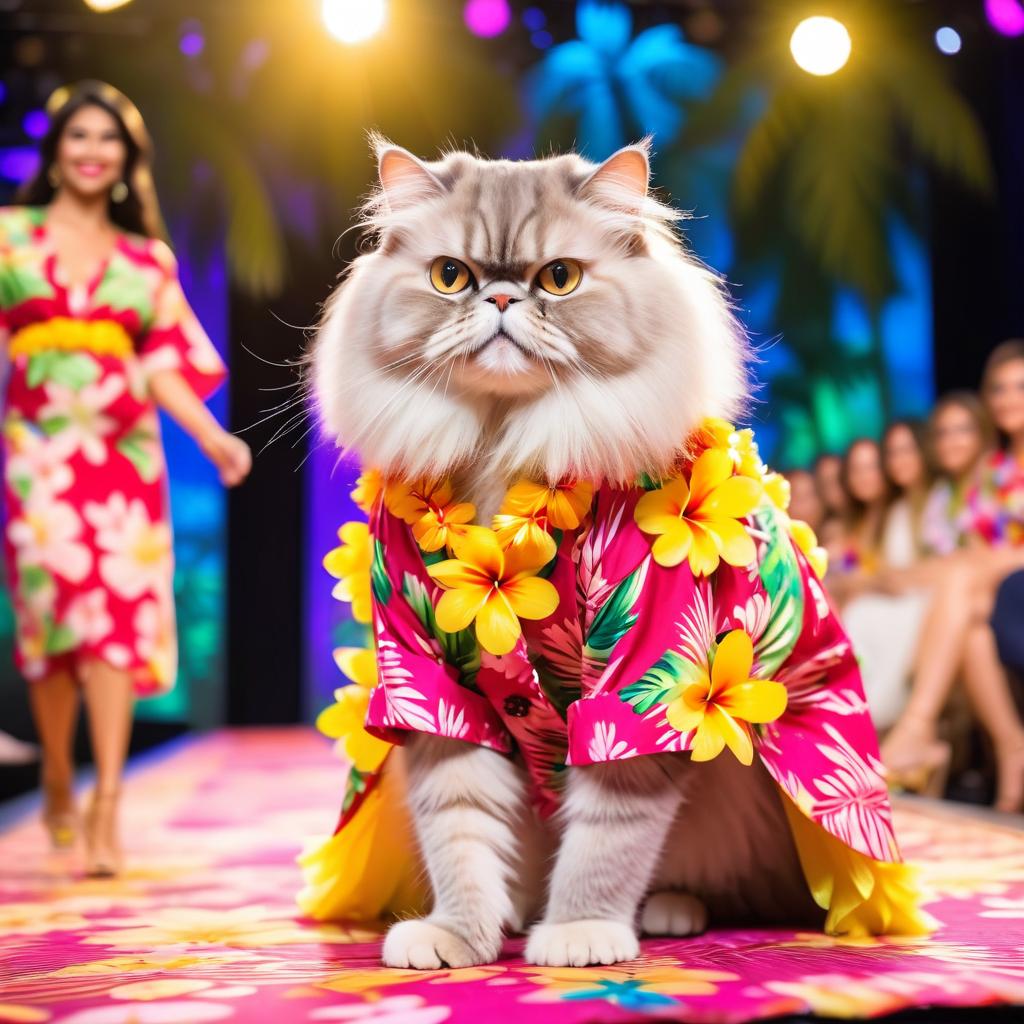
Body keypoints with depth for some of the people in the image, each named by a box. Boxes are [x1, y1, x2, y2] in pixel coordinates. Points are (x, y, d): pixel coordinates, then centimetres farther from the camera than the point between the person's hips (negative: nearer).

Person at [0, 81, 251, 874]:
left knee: (120, 609, -9)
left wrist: (212, 436, -3)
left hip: (126, 449, 1)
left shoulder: (148, 259, 15)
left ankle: (106, 809, -11)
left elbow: (165, 363, 11)